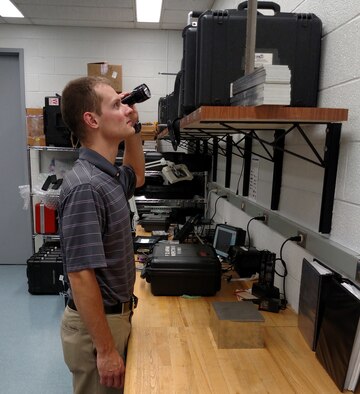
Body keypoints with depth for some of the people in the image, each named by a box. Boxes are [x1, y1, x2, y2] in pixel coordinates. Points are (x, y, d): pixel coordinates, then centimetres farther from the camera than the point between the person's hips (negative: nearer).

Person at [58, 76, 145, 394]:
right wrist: (106, 350, -20)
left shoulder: (107, 174, 0)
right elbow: (81, 276, -27)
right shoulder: (86, 187, -28)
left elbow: (136, 178, 23)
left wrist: (134, 131, 8)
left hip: (115, 315, 9)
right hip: (96, 324, -8)